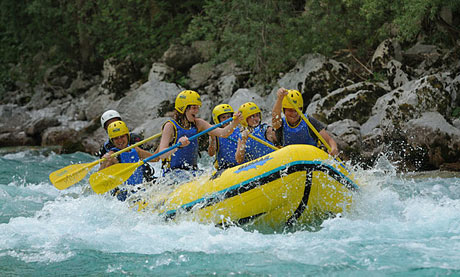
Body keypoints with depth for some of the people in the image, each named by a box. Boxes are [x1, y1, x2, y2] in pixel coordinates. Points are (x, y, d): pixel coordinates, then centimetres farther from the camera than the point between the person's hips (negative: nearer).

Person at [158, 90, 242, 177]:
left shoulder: (197, 124, 8)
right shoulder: (170, 126, -8)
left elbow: (222, 133, -3)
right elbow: (161, 155, -18)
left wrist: (234, 123, -23)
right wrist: (177, 146, -38)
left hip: (193, 172, 6)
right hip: (172, 173, -6)